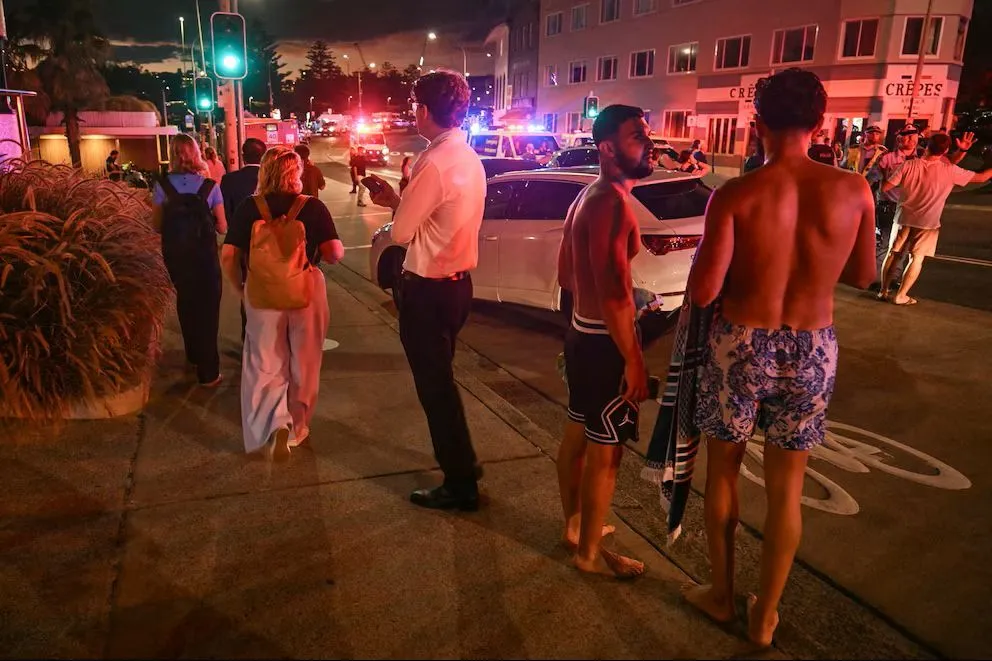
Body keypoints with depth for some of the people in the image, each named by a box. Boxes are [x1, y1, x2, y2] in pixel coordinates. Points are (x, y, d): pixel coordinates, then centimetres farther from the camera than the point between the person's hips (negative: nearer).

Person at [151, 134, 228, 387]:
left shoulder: (162, 186, -8)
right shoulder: (210, 186, -12)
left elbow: (157, 225, -5)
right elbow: (222, 227, -9)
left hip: (175, 255, 3)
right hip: (205, 255, -2)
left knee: (186, 303, 24)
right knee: (207, 307, 10)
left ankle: (194, 356, 43)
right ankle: (208, 371, 10)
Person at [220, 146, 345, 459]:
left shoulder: (249, 208, -4)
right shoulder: (313, 207, -8)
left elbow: (228, 256, -5)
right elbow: (335, 254, -11)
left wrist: (239, 288, 10)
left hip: (261, 295, 1)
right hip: (306, 292, -1)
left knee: (266, 366, 15)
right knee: (304, 366, 16)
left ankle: (276, 426, 0)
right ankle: (297, 428, 26)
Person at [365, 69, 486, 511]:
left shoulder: (434, 163, -21)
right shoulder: (468, 158, 8)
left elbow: (401, 232, -17)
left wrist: (394, 203, 1)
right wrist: (400, 200, 5)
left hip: (428, 289, -9)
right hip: (457, 281, 9)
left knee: (434, 385, 4)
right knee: (441, 379, 24)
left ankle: (460, 485, 17)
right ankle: (460, 462, 40)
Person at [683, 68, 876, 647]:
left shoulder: (735, 195, -15)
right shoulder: (855, 190, -7)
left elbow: (703, 293, -18)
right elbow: (863, 275, 7)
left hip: (741, 345, -2)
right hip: (812, 352, 3)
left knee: (723, 471, 19)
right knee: (786, 488, 16)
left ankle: (722, 594, 35)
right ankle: (765, 616, 31)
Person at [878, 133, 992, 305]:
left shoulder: (910, 165, -9)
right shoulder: (950, 170, -11)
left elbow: (885, 188, -8)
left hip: (904, 217, 2)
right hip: (927, 222, -2)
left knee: (893, 253, 11)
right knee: (917, 258, 6)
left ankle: (883, 291, 13)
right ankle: (901, 296, 3)